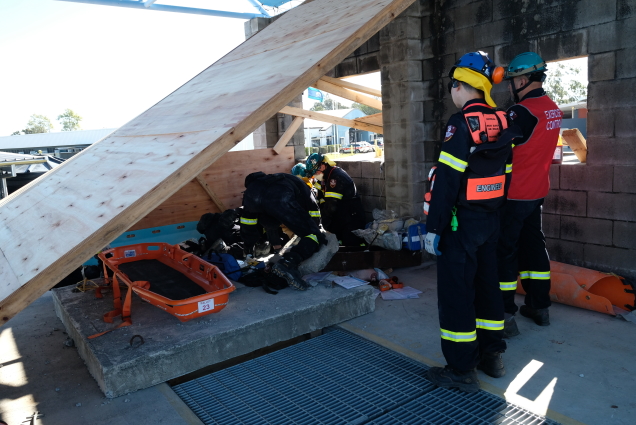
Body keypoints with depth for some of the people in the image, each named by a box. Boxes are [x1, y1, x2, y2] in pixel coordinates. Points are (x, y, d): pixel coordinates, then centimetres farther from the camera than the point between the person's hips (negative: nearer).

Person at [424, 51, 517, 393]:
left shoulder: (462, 123, -16)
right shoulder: (501, 122, 8)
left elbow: (448, 179, -21)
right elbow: (504, 175, 12)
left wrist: (433, 227, -18)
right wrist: (494, 212, 20)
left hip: (461, 220, -8)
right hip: (491, 219, 8)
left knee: (455, 291, 1)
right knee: (487, 284, 18)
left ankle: (462, 370, 10)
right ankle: (492, 356, 31)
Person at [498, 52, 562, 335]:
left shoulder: (523, 111, -19)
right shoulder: (553, 109, 8)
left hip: (513, 195, -8)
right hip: (537, 192, 8)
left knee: (504, 251, -1)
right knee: (533, 245, 17)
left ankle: (505, 316, 4)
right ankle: (540, 307, 27)